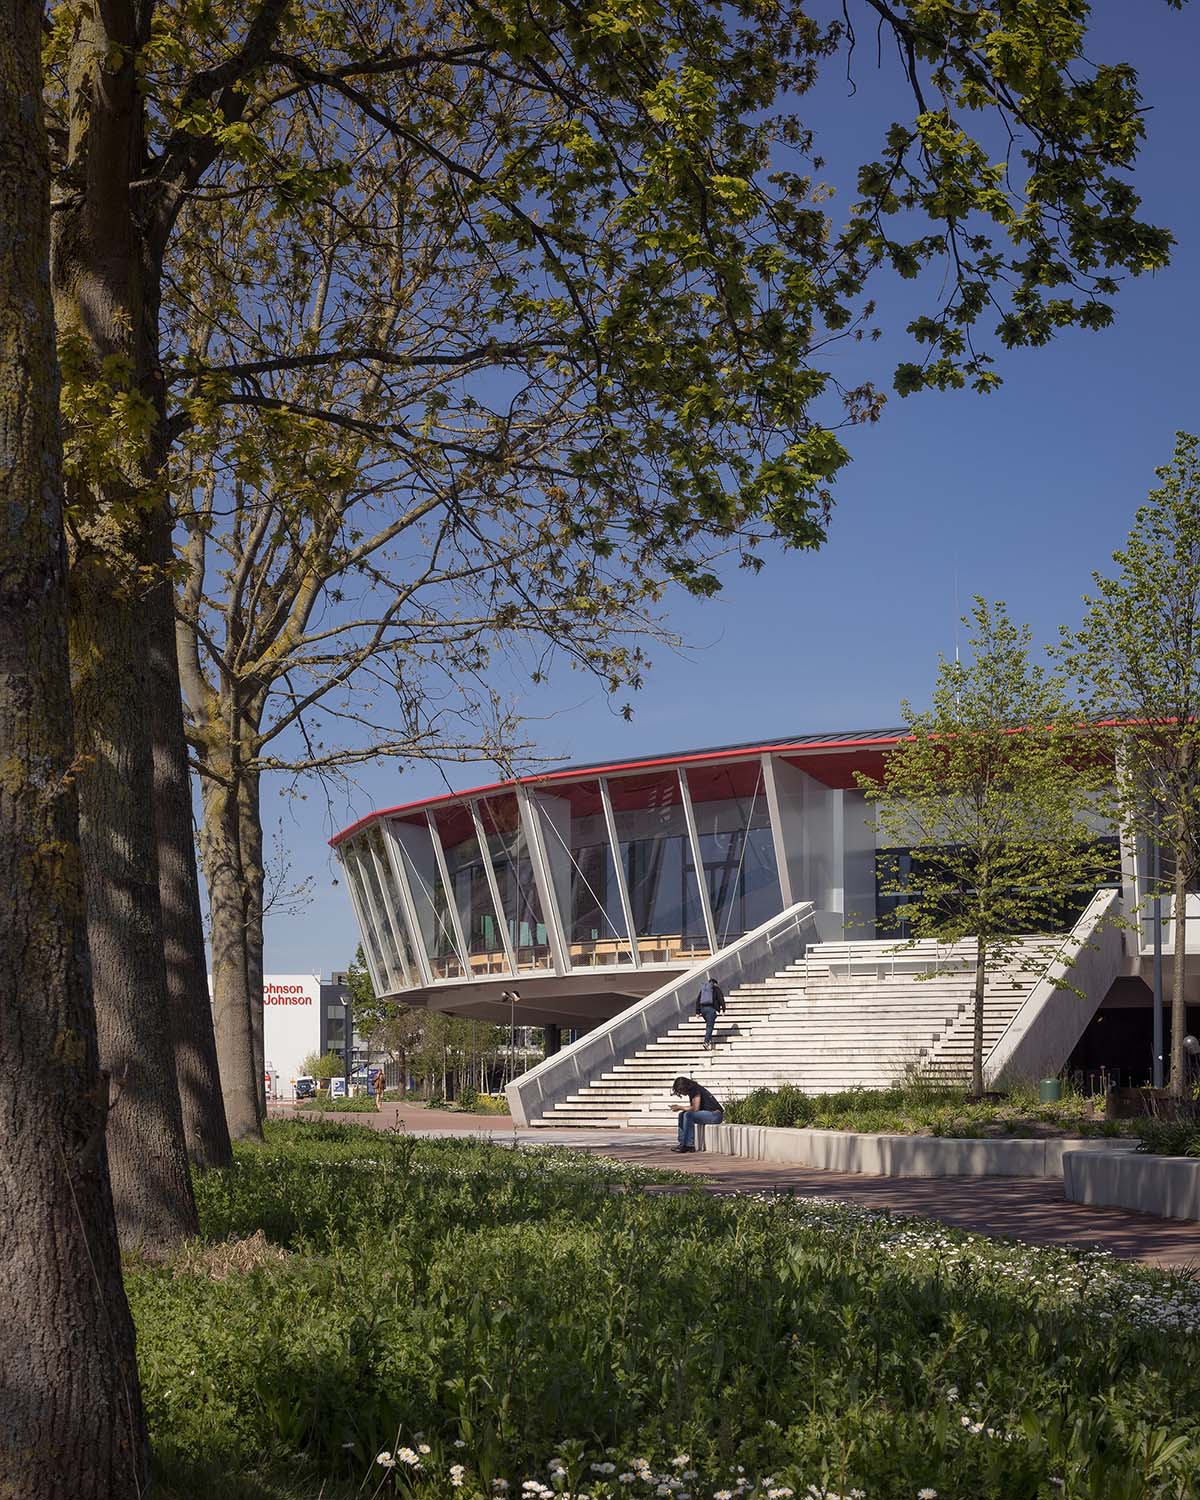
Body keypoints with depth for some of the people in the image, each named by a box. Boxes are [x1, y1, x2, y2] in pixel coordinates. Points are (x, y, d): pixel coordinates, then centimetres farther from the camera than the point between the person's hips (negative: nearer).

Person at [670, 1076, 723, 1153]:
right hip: (707, 1113, 10)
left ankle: (689, 1145, -19)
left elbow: (695, 1108, -22)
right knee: (682, 1115, 6)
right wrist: (680, 1107, 0)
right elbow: (693, 1107, 13)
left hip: (715, 1115, -10)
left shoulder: (696, 1090, -15)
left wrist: (680, 1107, -11)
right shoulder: (692, 1091, 13)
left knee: (688, 1115, -24)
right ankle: (682, 1143, 2)